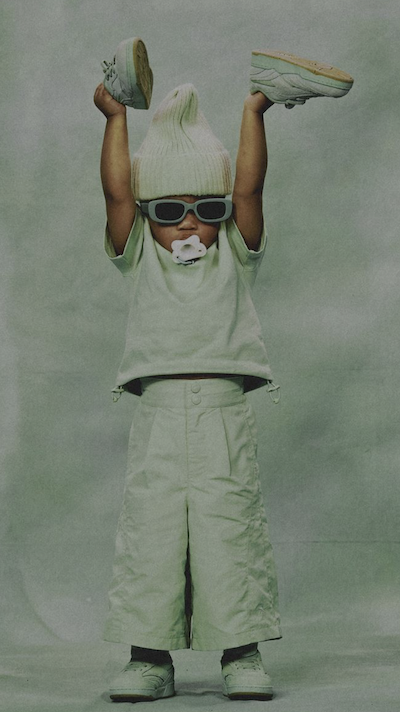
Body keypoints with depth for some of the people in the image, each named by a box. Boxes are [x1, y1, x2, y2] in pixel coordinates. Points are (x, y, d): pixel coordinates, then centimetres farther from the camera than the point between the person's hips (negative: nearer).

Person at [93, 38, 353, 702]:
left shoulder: (235, 257, 12)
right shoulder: (139, 259, 12)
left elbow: (248, 187, 1)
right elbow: (117, 194, 2)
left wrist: (254, 112, 0)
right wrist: (115, 118, 4)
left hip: (225, 412, 0)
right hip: (158, 414, 1)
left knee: (230, 528, -2)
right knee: (150, 529, -2)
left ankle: (242, 653, 5)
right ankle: (150, 656, 5)